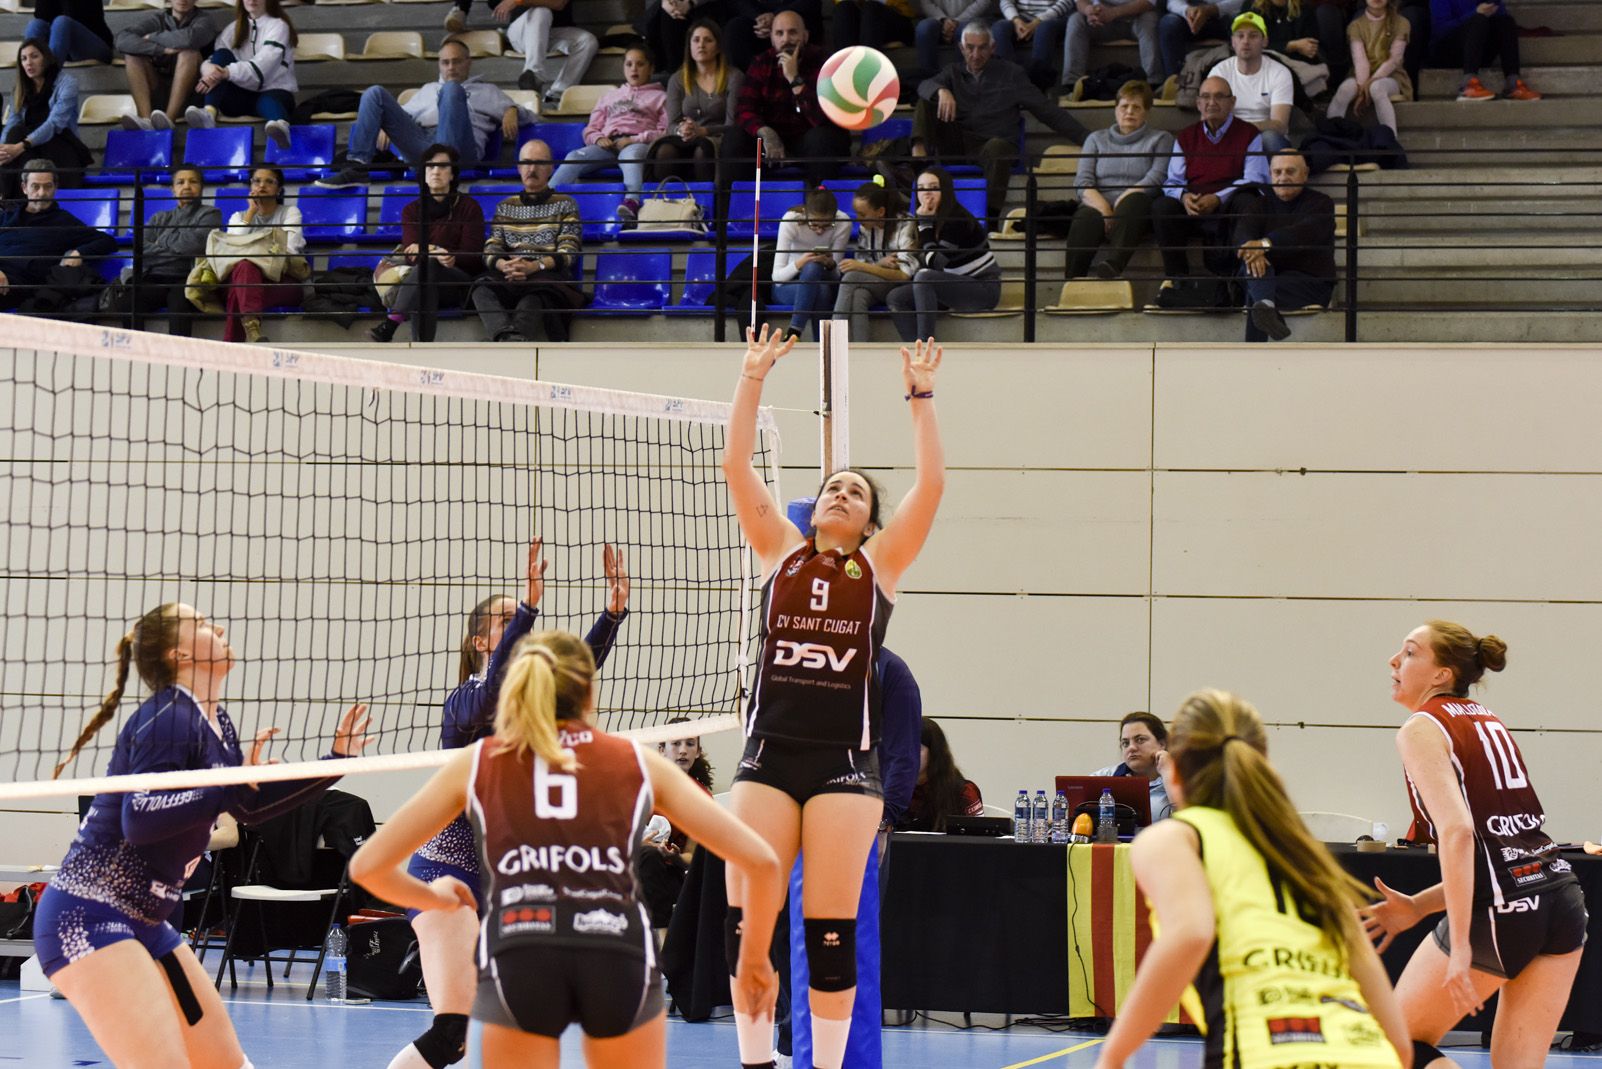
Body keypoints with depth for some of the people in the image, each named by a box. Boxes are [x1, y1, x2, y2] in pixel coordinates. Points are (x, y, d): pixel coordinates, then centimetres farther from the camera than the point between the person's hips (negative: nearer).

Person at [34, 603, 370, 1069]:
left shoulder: (216, 724, 10)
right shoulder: (168, 718, -17)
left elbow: (251, 806, 26)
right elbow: (138, 821, -28)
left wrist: (336, 761, 22)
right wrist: (230, 785, -27)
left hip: (147, 922, 10)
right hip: (87, 919, -10)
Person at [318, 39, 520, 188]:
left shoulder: (485, 90, 31)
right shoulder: (429, 90, 40)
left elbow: (510, 107, 19)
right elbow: (404, 113, 33)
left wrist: (511, 114, -6)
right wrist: (385, 124, 10)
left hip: (460, 148, -3)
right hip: (422, 144, 3)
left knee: (451, 89, -30)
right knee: (375, 93, -10)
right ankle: (357, 167, -26)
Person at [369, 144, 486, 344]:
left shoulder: (468, 207, 7)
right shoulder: (412, 211, 15)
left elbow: (472, 256, -3)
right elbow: (410, 254, 0)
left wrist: (428, 252, -18)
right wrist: (437, 253, -25)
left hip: (461, 286, -2)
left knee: (428, 268, -37)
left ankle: (390, 325, -53)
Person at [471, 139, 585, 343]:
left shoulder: (565, 204, 16)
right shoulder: (505, 207, 26)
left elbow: (568, 252, 3)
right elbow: (491, 249, 13)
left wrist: (535, 266, -17)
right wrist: (504, 265, -13)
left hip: (548, 275, -2)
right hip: (507, 278, 2)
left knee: (533, 297, -40)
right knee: (482, 288, -34)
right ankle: (508, 336, -60)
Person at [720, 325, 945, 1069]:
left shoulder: (879, 564, 10)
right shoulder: (780, 551, 13)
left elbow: (930, 483, 0)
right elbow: (735, 464, 6)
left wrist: (921, 396, -1)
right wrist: (753, 379, 2)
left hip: (844, 760, -1)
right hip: (769, 754, 1)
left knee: (831, 932, -2)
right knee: (746, 924, -3)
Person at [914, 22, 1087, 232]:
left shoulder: (1011, 74, 12)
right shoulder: (955, 72, 20)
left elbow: (1047, 111, 9)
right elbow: (925, 86, -1)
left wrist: (1084, 138, -1)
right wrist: (942, 91, -27)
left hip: (993, 143, -3)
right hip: (956, 147, 3)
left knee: (996, 148, -39)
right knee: (926, 102, -8)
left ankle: (990, 218, -47)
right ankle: (919, 156, -34)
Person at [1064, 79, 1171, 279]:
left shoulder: (1160, 139, 21)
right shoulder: (1096, 139, 27)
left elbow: (1157, 177, 2)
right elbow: (1082, 181, 12)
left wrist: (1122, 201, -13)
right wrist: (1102, 207, -11)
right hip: (1099, 205, 2)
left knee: (1133, 200, -39)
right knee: (1085, 219, -36)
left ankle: (1114, 264, -64)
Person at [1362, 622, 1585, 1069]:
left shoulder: (1422, 728, -4)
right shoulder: (1488, 722, 19)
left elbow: (1458, 831, -18)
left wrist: (1459, 946, -21)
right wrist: (1418, 906, 19)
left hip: (1500, 912, -7)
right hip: (1562, 894, 7)